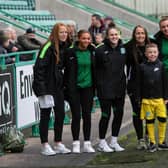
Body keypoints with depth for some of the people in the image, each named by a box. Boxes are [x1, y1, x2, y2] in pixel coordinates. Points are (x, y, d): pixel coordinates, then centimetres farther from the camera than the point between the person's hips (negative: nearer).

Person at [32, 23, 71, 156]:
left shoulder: (65, 47, 7)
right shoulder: (48, 47, -15)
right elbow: (39, 67, -18)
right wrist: (41, 87, -22)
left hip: (58, 86, 7)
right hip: (47, 86, -7)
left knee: (61, 114, 8)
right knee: (45, 115, 0)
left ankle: (58, 144, 20)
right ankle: (45, 146, 7)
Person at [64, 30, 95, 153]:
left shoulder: (91, 52, 6)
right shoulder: (71, 52, -6)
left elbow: (94, 69, 13)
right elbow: (68, 71, -3)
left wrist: (94, 86, 8)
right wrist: (68, 86, -7)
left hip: (87, 87, 3)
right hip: (74, 88, -3)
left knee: (87, 115, 4)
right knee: (76, 116, -1)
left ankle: (87, 143, 11)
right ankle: (76, 143, 7)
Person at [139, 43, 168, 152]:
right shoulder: (142, 67, 0)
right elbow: (140, 84, 3)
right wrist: (140, 98, 0)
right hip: (147, 99, 0)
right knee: (149, 120, 5)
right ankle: (152, 142, 14)